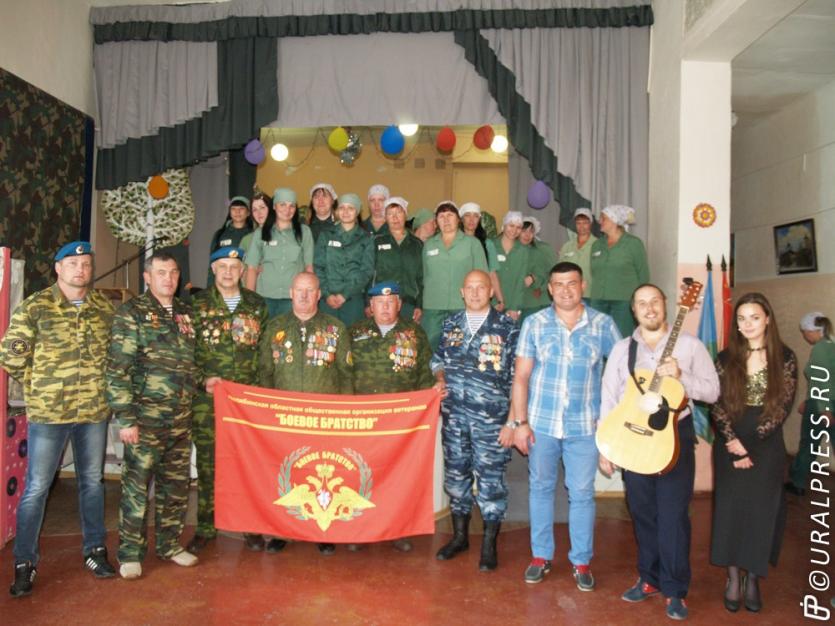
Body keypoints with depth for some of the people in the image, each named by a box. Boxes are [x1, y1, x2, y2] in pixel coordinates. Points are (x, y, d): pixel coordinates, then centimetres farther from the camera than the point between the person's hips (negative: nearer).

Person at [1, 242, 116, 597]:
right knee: (36, 487, 4)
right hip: (48, 413, -3)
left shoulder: (105, 307, 5)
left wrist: (99, 385, 9)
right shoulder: (34, 307, -5)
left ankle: (94, 549, 28)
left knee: (92, 481, 14)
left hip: (95, 411, 3)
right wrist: (40, 387, 2)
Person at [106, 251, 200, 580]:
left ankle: (170, 544, 27)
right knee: (137, 485, 1)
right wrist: (125, 418, -14)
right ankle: (130, 553, 15)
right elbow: (117, 369, -10)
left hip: (181, 417, 6)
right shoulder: (132, 313, -4)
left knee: (176, 485, 12)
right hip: (146, 417, -5)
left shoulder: (185, 313, 13)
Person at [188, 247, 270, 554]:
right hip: (207, 397, -1)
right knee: (207, 462, 4)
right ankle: (205, 527, 16)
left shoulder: (256, 304, 10)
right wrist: (204, 379, -10)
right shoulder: (198, 305, 5)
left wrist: (258, 385, 1)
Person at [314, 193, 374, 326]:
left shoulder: (366, 239, 7)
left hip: (354, 298, -1)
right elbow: (318, 267, 5)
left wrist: (345, 294, -10)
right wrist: (327, 294, -9)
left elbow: (367, 271, -1)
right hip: (328, 298, 1)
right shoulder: (326, 236, 10)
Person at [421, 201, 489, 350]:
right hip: (432, 308, 2)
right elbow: (423, 277, 15)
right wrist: (419, 307, 9)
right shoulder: (428, 245, 14)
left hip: (463, 307, -2)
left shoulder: (472, 243, 6)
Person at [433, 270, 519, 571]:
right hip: (453, 414, 4)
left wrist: (513, 419, -9)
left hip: (491, 417, -4)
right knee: (455, 474, 13)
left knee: (490, 479, 1)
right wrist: (440, 379, 1)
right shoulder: (451, 323, 10)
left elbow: (517, 376, -4)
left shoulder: (506, 326, -3)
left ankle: (489, 545, 16)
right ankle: (460, 536, 30)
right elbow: (438, 359, 22)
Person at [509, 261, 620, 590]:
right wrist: (520, 422, -5)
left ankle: (581, 561, 23)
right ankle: (541, 556, 28)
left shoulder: (603, 324, -1)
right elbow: (521, 376, -1)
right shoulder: (535, 323, -1)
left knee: (582, 494, 7)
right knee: (541, 488, 12)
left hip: (584, 425, 0)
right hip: (541, 423, 1)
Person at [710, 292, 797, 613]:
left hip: (766, 448, -1)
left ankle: (752, 579, 19)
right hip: (730, 446, 1)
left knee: (761, 511, 4)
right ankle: (733, 577, 17)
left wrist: (751, 447, -11)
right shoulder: (726, 358, 2)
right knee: (730, 509, 4)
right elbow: (716, 405, -1)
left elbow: (783, 407, -7)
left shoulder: (784, 358, -2)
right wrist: (734, 441, -14)